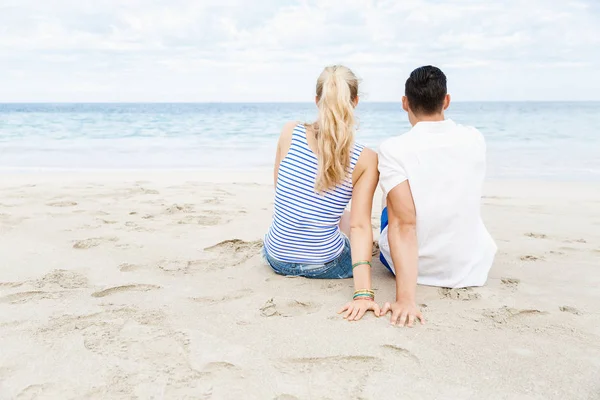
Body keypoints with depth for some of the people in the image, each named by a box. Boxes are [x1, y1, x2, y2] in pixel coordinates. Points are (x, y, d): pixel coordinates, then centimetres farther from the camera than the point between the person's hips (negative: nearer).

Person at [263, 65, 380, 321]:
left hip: (277, 259, 3)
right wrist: (363, 292, -23)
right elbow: (359, 226, -22)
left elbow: (279, 187, 3)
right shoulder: (366, 160, -17)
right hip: (326, 266, -2)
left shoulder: (290, 133, -12)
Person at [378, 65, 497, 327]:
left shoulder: (392, 149, -20)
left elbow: (403, 224, -29)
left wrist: (405, 298, -32)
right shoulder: (475, 139, -7)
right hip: (472, 268, 3)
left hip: (411, 265, -3)